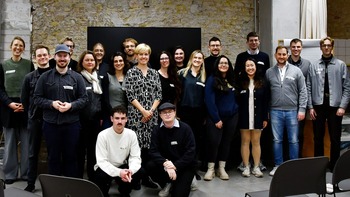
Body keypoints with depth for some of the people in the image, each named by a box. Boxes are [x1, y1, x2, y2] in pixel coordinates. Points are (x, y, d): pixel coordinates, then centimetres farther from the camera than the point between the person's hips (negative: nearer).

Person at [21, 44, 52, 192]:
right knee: (33, 152, 8)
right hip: (35, 119, 2)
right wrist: (31, 114, 5)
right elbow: (24, 99, 8)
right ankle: (31, 183, 17)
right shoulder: (29, 77, 5)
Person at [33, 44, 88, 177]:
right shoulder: (45, 77, 4)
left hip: (71, 124, 0)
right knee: (53, 157, 11)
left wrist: (71, 105, -15)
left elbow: (84, 99, 2)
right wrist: (51, 103, -14)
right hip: (50, 124, 1)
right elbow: (37, 98, 2)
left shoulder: (77, 77, 4)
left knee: (71, 157, 9)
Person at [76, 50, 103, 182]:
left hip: (96, 119, 5)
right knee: (81, 149, 3)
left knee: (93, 149, 12)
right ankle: (78, 178, 14)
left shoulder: (99, 78, 13)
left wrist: (102, 116, 11)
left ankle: (93, 177, 23)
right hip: (82, 118, -5)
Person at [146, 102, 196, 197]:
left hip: (184, 166, -3)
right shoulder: (157, 130, -3)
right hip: (166, 163, 4)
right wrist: (165, 163, -29)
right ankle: (167, 184, 4)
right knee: (150, 166, -25)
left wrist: (175, 166, -24)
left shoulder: (185, 128, -12)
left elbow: (190, 152, -16)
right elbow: (153, 151, -10)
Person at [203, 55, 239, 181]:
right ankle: (210, 169, 6)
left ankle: (222, 169, 17)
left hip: (231, 116, 5)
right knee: (214, 142, -8)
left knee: (226, 142, 7)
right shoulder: (212, 80, -5)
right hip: (216, 117, -5)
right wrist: (216, 119, -14)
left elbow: (236, 98, 16)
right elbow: (209, 100, -11)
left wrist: (236, 112, 2)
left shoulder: (233, 80, 10)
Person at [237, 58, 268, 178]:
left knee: (256, 142, 8)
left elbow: (265, 101, 4)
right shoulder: (240, 82, -1)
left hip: (257, 116, 1)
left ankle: (256, 167, 15)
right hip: (244, 117, -1)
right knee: (245, 141, 5)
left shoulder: (261, 83, 4)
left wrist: (265, 118, 0)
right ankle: (246, 167, 13)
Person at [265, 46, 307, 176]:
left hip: (292, 111, -1)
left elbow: (302, 91, 1)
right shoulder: (269, 72, 6)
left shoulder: (296, 71, 2)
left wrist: (302, 109, -6)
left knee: (293, 140, 6)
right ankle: (278, 165, 19)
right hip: (275, 111, 1)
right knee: (277, 140, 8)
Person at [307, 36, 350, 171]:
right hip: (318, 106, 1)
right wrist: (310, 107, -1)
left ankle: (334, 165, 20)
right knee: (318, 138, 9)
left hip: (335, 106, -1)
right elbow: (309, 88, 4)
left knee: (335, 138, 6)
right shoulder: (314, 66, 5)